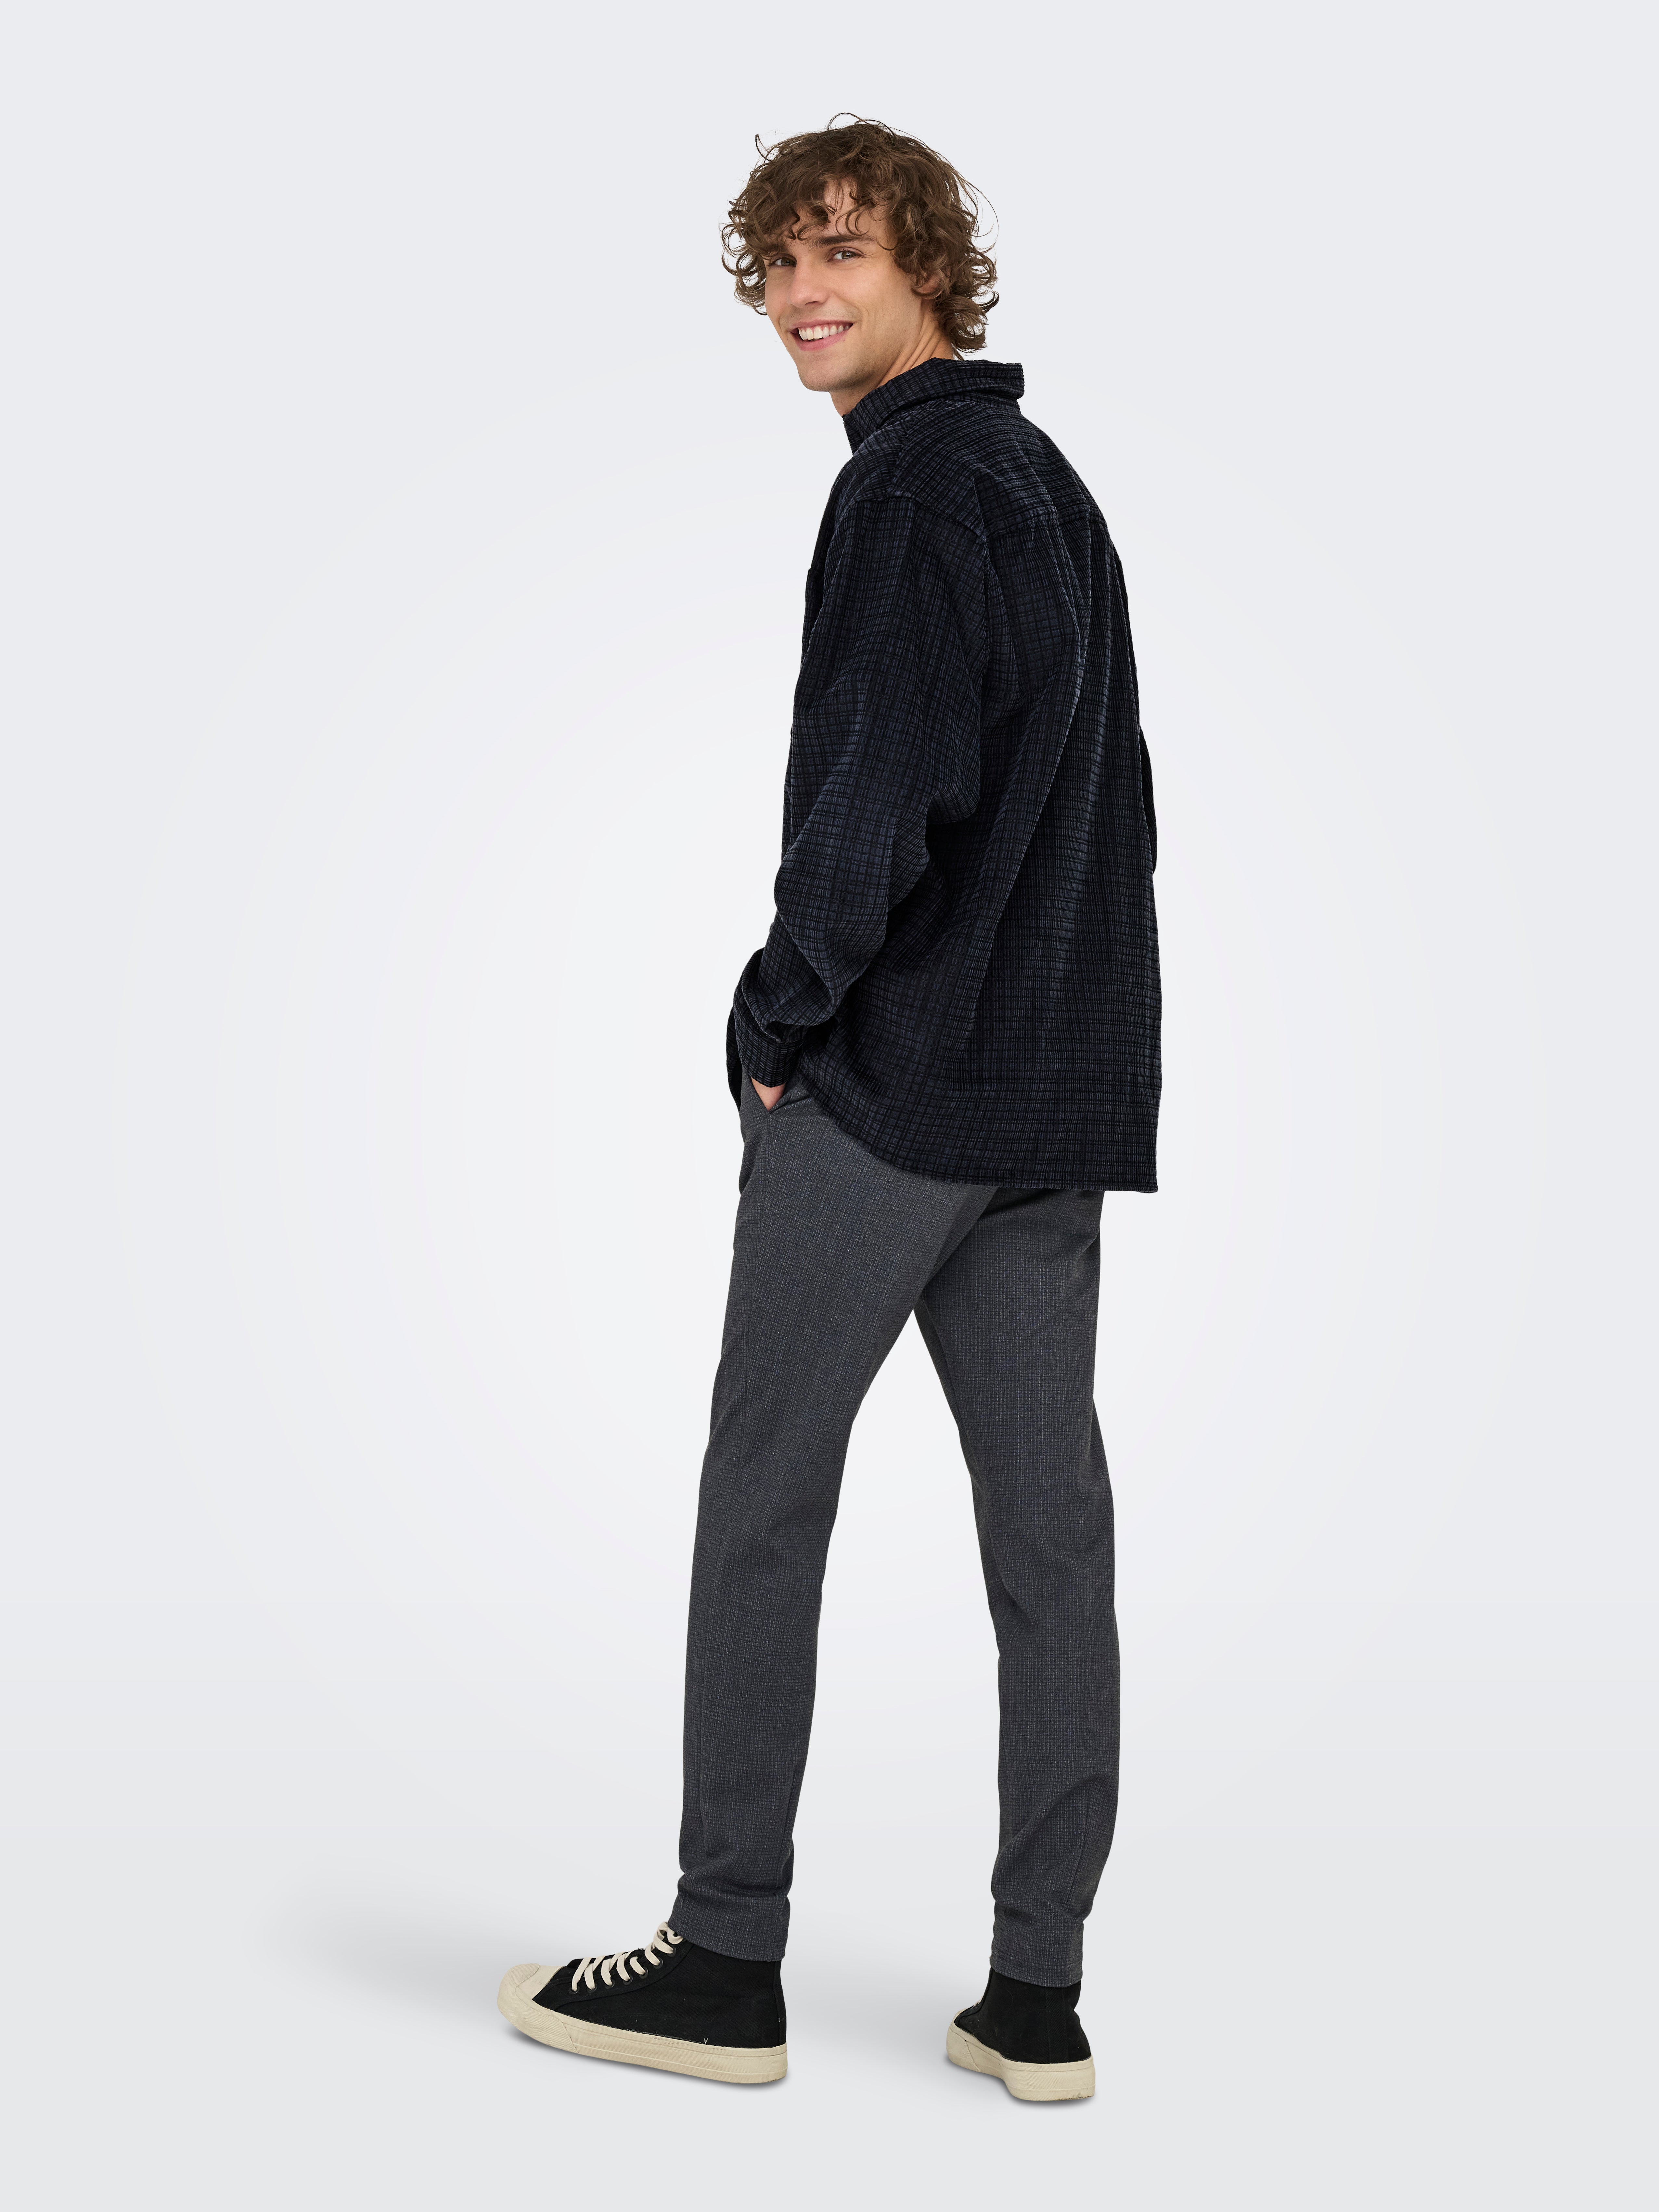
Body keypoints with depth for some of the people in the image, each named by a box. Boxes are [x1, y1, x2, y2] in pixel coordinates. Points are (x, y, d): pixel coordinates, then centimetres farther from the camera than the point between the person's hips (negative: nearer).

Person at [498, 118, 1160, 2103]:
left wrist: (781, 1016, -8)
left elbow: (878, 797, -19)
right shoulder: (1053, 487, 19)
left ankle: (724, 1964, 10)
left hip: (890, 1083, -8)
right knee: (1048, 1525, 6)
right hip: (1067, 1087, 9)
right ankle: (1037, 1994, 12)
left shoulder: (912, 487, -10)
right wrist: (1042, 1009, 17)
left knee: (763, 1498, 2)